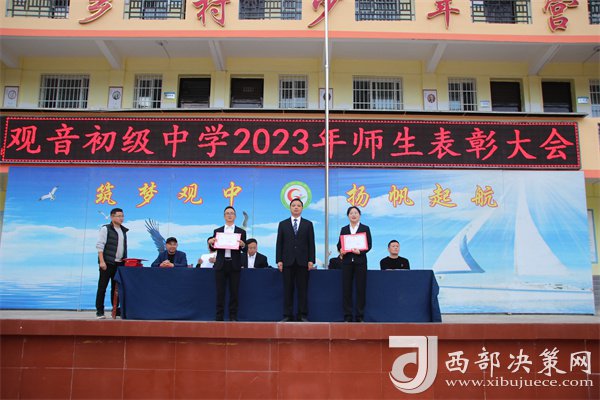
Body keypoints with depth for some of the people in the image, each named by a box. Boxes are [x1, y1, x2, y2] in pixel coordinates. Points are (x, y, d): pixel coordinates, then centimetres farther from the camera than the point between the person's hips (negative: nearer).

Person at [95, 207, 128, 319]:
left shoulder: (124, 230, 15)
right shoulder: (105, 229, -4)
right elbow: (100, 246, -9)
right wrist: (101, 261, -16)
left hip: (119, 264, 6)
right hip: (107, 263, -6)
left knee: (116, 288, 9)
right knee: (102, 287, -1)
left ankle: (116, 310, 15)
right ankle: (99, 311, 3)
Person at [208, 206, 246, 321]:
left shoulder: (241, 232, 8)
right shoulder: (217, 231, 12)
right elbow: (214, 248, 9)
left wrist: (242, 244, -17)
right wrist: (211, 242, -11)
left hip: (234, 264, -1)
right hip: (221, 264, 1)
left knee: (234, 291, 2)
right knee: (220, 292, 2)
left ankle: (233, 316, 9)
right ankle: (219, 316, 9)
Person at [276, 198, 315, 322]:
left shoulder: (308, 224, 9)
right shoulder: (283, 224, 10)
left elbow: (311, 243, 4)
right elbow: (279, 243, 6)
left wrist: (311, 260, -4)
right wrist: (279, 260, -2)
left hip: (302, 261, 0)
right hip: (288, 261, 1)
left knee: (302, 289, 1)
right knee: (288, 289, 2)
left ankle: (303, 315, 7)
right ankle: (287, 315, 6)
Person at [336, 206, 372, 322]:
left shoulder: (365, 228, 7)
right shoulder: (344, 229, 13)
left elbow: (369, 245, 0)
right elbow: (339, 244, 9)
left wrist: (360, 251, -18)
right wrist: (340, 250, -12)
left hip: (360, 261, -2)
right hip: (347, 261, 2)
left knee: (361, 288, -1)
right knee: (346, 288, 0)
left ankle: (360, 316, 6)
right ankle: (347, 316, 5)